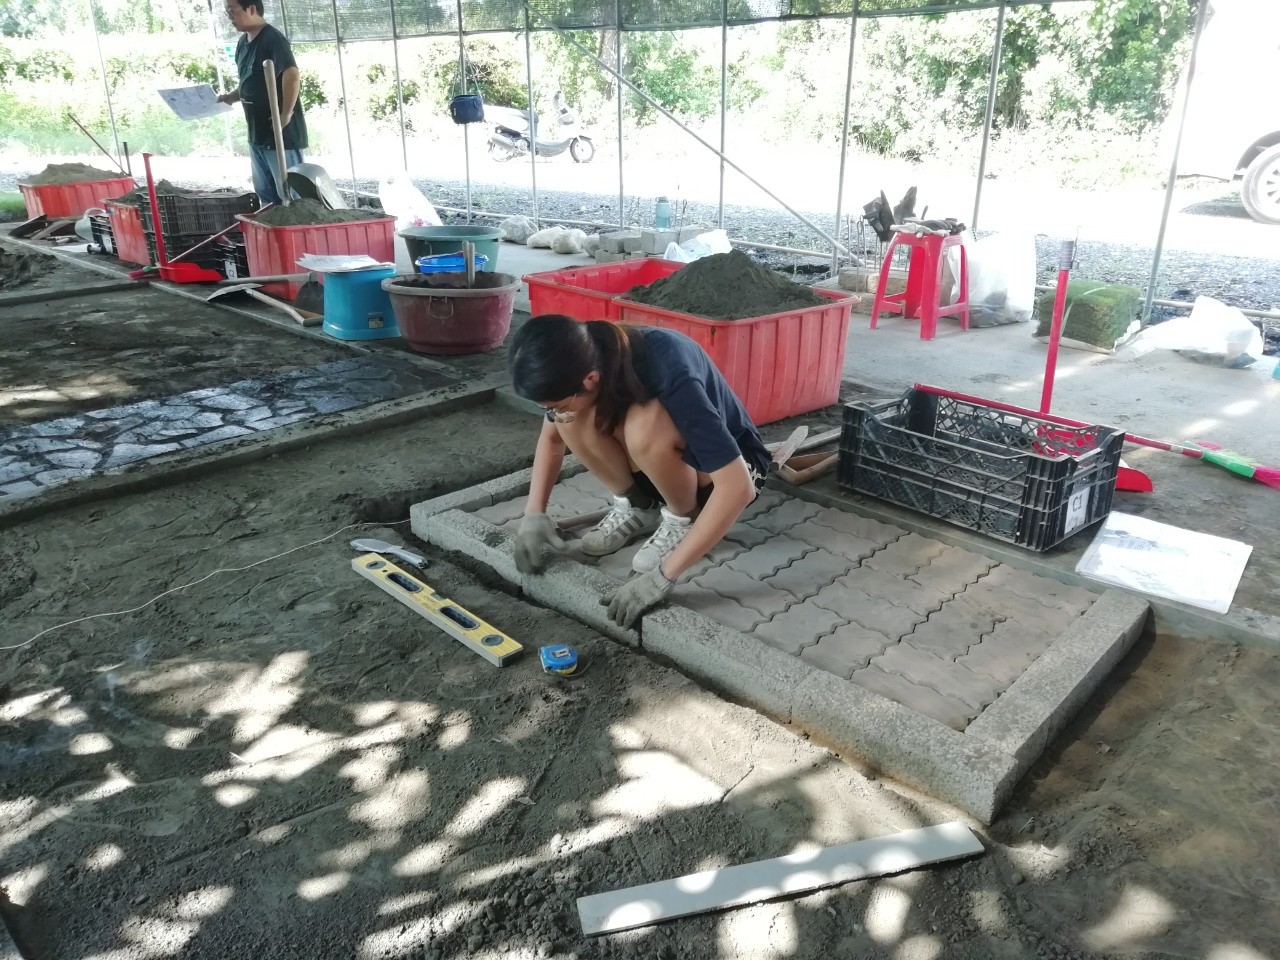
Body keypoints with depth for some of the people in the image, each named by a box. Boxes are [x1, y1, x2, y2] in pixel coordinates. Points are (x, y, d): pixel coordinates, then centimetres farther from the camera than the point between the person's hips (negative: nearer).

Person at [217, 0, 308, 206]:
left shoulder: (272, 39, -14)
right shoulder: (243, 43, 13)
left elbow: (292, 75, -26)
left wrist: (286, 115, -25)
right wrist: (231, 97, 6)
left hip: (281, 132, -9)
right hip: (257, 131, 9)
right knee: (265, 192, 15)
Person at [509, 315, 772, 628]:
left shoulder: (669, 375, -37)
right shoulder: (585, 360, -19)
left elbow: (737, 486, -39)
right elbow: (552, 436, 1)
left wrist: (663, 576, -39)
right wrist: (534, 513, -11)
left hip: (726, 468, -5)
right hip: (663, 464, 6)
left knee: (644, 427, -36)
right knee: (574, 420, -21)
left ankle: (683, 520, -9)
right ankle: (636, 507, 1)